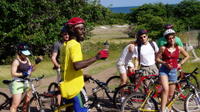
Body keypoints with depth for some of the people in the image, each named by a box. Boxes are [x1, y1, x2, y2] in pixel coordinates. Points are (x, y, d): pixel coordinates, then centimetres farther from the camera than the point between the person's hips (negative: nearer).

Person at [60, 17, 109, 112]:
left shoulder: (66, 44, 14)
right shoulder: (75, 45, -17)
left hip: (67, 86, 10)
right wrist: (96, 57, -31)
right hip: (73, 87, -10)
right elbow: (77, 65, -33)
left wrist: (83, 76, 27)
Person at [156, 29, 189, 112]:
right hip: (164, 70, -3)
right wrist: (165, 63, -16)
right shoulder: (163, 48, -6)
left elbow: (187, 56, 17)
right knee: (165, 89, -26)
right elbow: (157, 58, -1)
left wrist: (180, 64, 6)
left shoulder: (179, 48, 1)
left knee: (171, 94, 9)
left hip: (173, 71, 3)